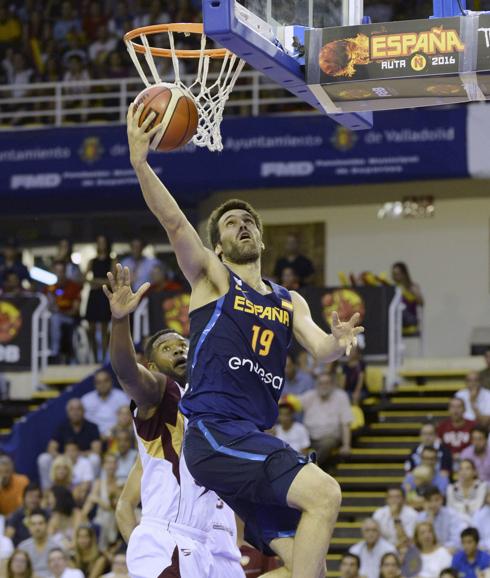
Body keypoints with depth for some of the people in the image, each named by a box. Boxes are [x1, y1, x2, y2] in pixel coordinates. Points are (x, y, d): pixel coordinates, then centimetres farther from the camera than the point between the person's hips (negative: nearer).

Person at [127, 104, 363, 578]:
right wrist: (140, 163, -22)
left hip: (256, 440, 7)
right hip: (215, 431, -7)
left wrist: (338, 342, -17)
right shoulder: (212, 278, 8)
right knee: (323, 493, -24)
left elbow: (320, 348, 8)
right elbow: (174, 221, -7)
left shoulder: (290, 302, 24)